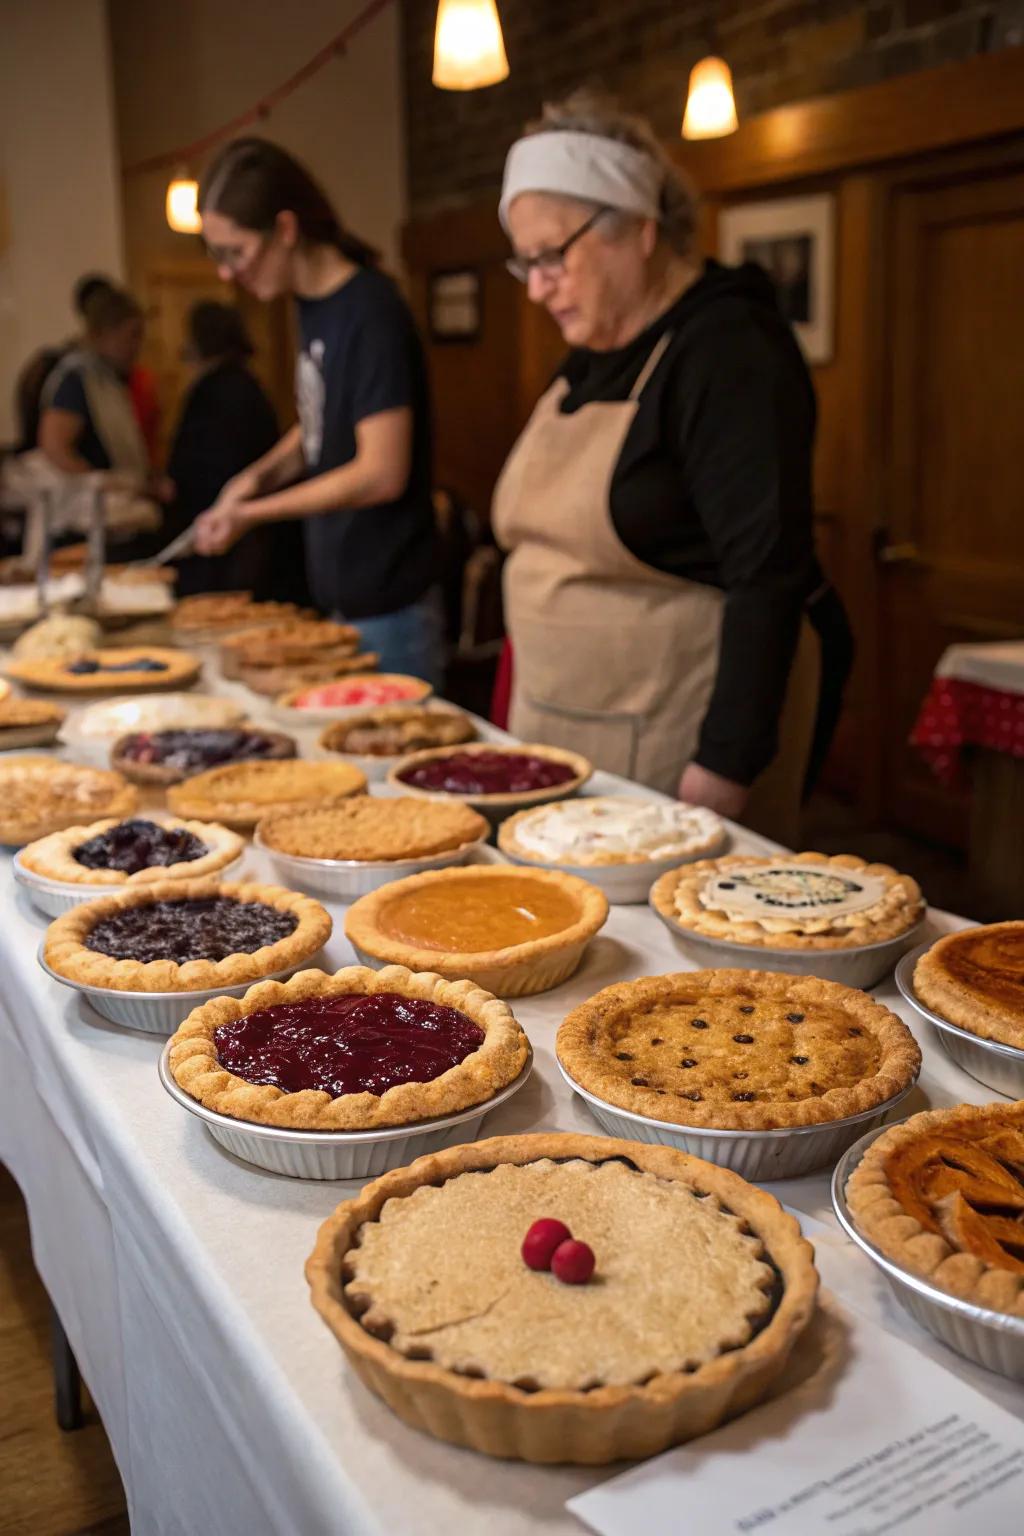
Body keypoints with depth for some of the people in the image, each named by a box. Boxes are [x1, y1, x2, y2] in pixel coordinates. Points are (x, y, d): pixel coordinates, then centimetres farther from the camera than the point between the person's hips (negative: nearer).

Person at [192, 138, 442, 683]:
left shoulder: (371, 311, -17)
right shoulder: (312, 307, 8)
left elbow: (382, 473, -20)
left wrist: (252, 513, -13)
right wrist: (259, 475, 1)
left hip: (387, 608, -8)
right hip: (339, 596, 8)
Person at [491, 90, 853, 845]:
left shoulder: (728, 350, -14)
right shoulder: (590, 356, 12)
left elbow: (768, 576, -21)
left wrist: (725, 765, -23)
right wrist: (527, 711, 14)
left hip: (680, 726, -8)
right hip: (566, 722, 8)